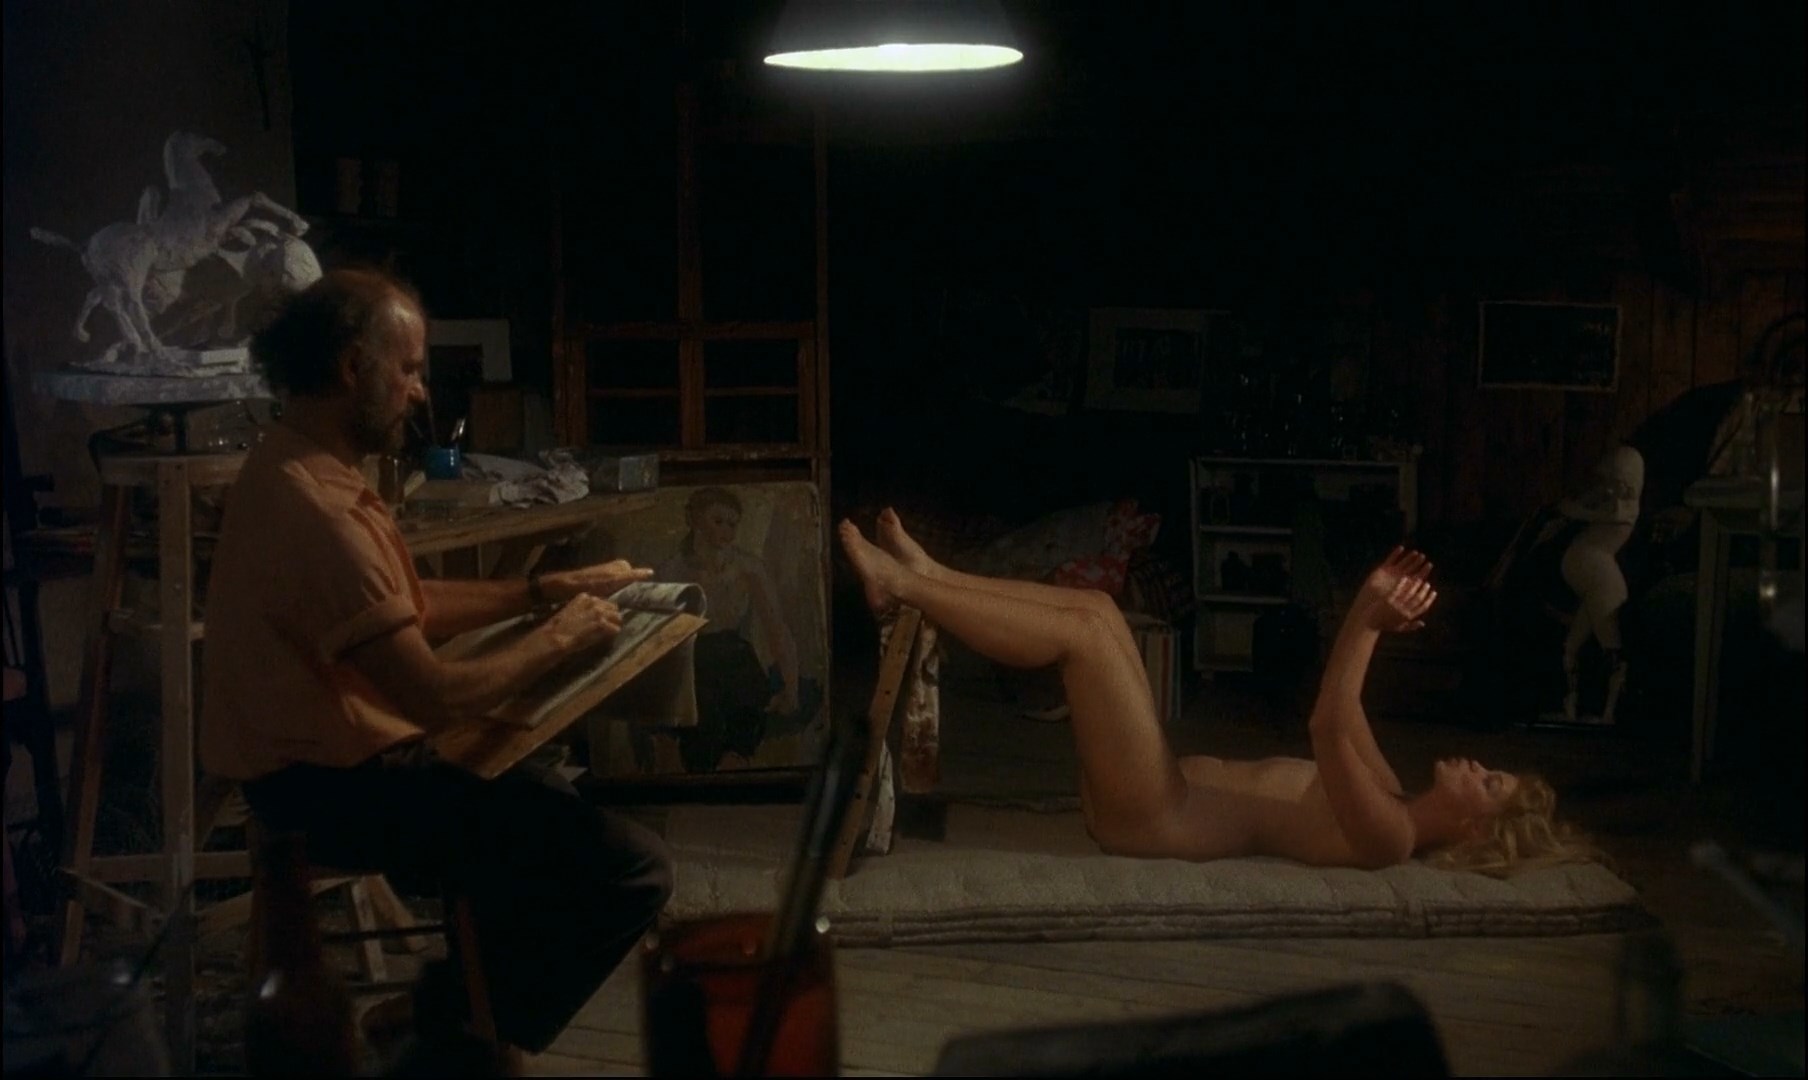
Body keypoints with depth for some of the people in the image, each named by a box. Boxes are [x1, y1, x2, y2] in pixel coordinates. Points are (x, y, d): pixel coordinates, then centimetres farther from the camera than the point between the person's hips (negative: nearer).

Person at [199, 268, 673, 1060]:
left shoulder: (295, 465, 6)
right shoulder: (313, 512, -27)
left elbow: (411, 609, 15)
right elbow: (436, 697, -26)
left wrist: (548, 589, 8)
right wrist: (559, 638, -11)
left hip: (329, 756, 11)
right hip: (338, 788, -11)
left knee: (553, 803, 28)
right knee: (634, 868, -13)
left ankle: (462, 1002, 28)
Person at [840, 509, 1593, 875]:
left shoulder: (1386, 838, -18)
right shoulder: (1392, 802, 9)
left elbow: (1329, 729, -31)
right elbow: (1343, 719, 16)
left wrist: (1369, 624, -38)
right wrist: (1371, 607, 5)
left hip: (1155, 817, -9)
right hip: (1176, 788, 9)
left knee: (1083, 629, -14)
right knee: (1095, 606, 8)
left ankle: (905, 589, -3)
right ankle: (928, 579, 12)